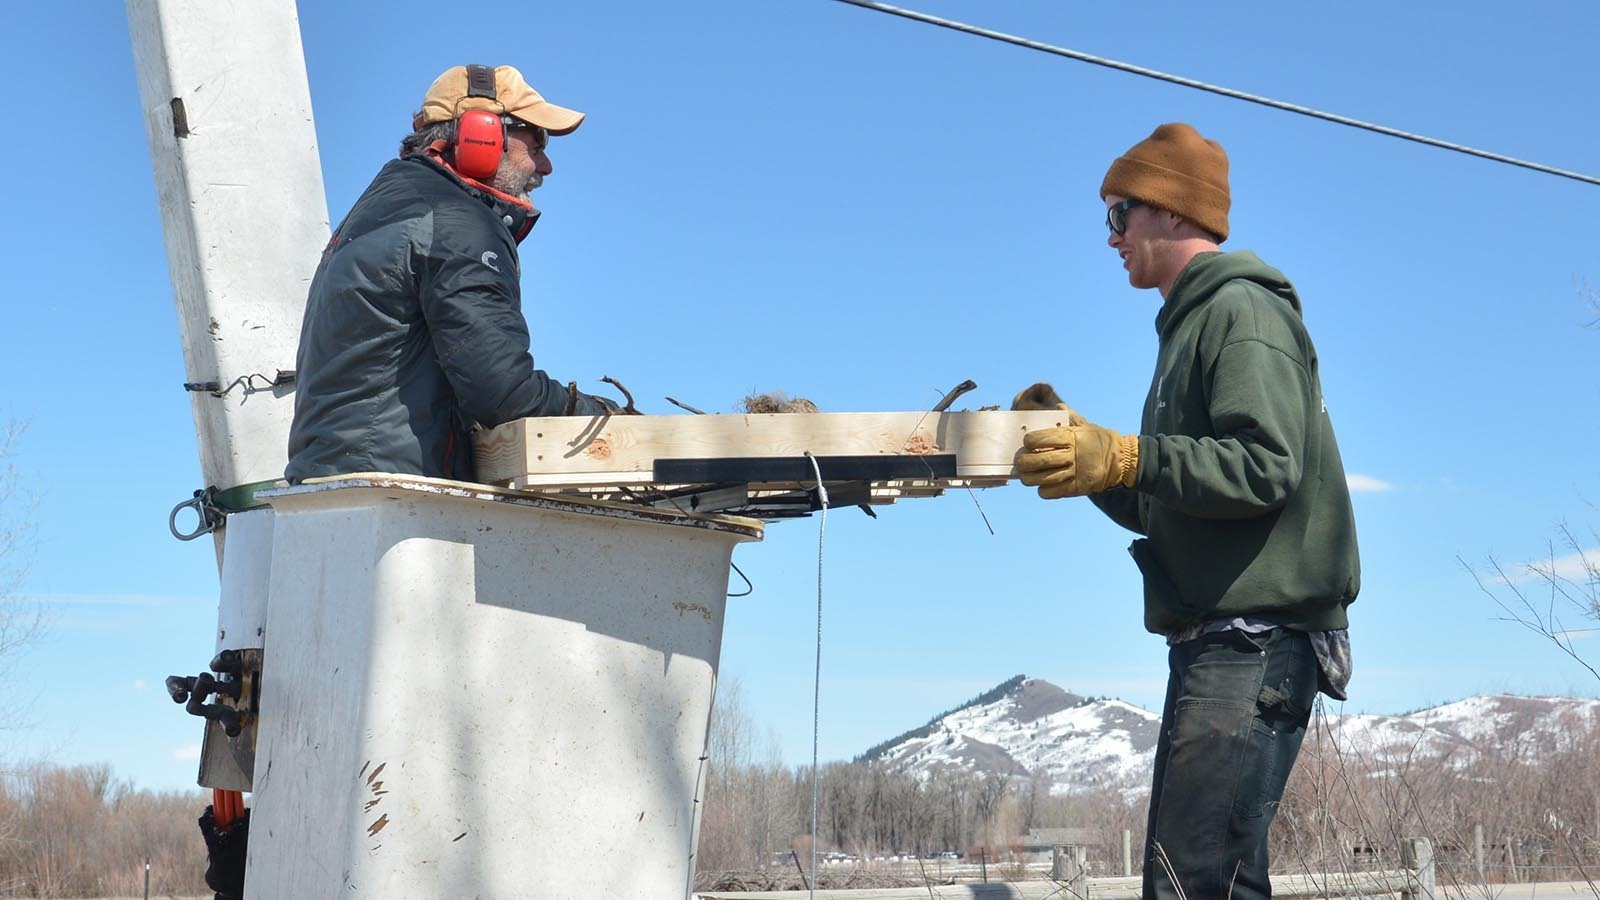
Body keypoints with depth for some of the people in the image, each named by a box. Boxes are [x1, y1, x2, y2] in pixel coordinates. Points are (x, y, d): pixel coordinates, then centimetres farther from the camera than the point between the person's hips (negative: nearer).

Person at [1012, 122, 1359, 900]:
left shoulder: (1241, 310, -5)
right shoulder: (1190, 325, 25)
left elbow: (1265, 467, -20)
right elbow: (1157, 508, 25)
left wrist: (1121, 458, -25)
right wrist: (1077, 443, 13)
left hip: (1256, 637, -11)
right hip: (1212, 644, 11)